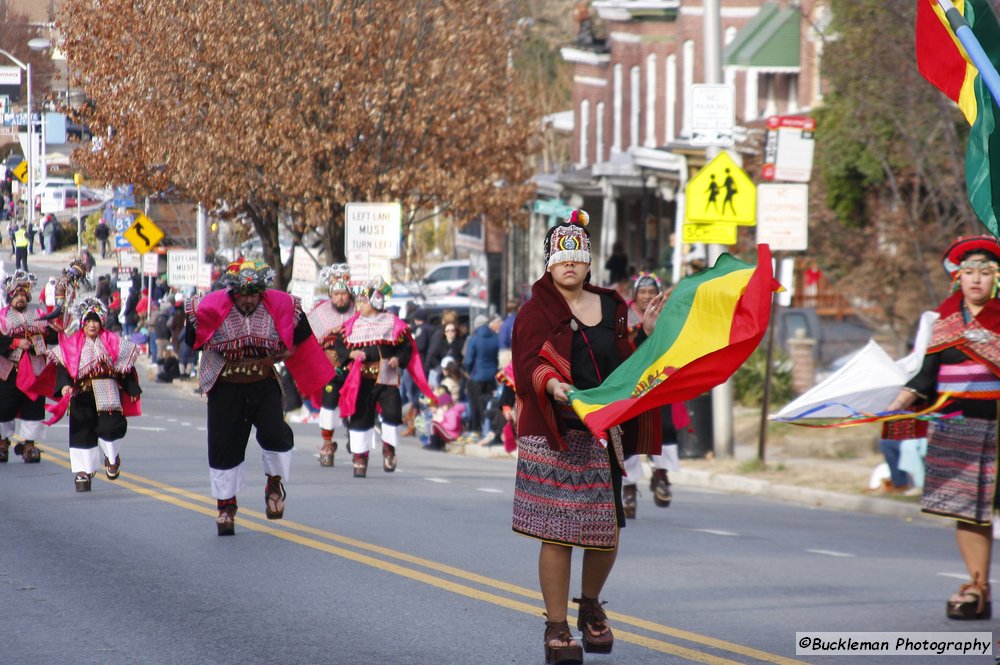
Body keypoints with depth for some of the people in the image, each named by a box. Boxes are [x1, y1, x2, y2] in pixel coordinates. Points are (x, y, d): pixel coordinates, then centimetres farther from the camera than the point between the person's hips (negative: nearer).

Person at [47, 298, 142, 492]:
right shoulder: (72, 345, 3)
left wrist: (132, 390, 12)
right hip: (82, 396, 1)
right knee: (82, 432, 1)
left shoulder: (113, 342, 5)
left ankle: (112, 458, 16)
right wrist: (64, 385, -18)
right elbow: (64, 368, 0)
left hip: (108, 395, -1)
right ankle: (83, 471, 10)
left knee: (110, 428, -14)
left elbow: (126, 367, 11)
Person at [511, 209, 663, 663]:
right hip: (555, 436, -4)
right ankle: (556, 627, 4)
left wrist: (647, 333, 8)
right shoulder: (537, 312, 0)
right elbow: (529, 365, -14)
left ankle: (590, 606, 32)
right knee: (557, 531, -6)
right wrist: (551, 385, -32)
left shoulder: (610, 308, 15)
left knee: (606, 531, 5)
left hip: (606, 435, 4)